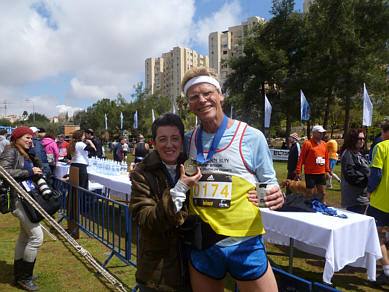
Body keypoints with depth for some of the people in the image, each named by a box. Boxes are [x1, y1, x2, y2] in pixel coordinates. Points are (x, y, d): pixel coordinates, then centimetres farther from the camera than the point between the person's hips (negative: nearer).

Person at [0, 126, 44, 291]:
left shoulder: (25, 153, 16)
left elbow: (39, 168, 17)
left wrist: (33, 154, 5)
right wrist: (29, 172, -20)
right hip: (17, 198, -10)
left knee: (25, 236, 19)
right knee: (36, 236, -11)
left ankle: (19, 274, 34)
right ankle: (24, 277, 5)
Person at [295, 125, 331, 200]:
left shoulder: (324, 144, 12)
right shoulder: (308, 143, -7)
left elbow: (326, 158, 18)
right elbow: (301, 158, -9)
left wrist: (327, 170, 12)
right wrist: (298, 171, -13)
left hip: (321, 174, 6)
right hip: (310, 174, -6)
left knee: (322, 193, 11)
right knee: (310, 194, 1)